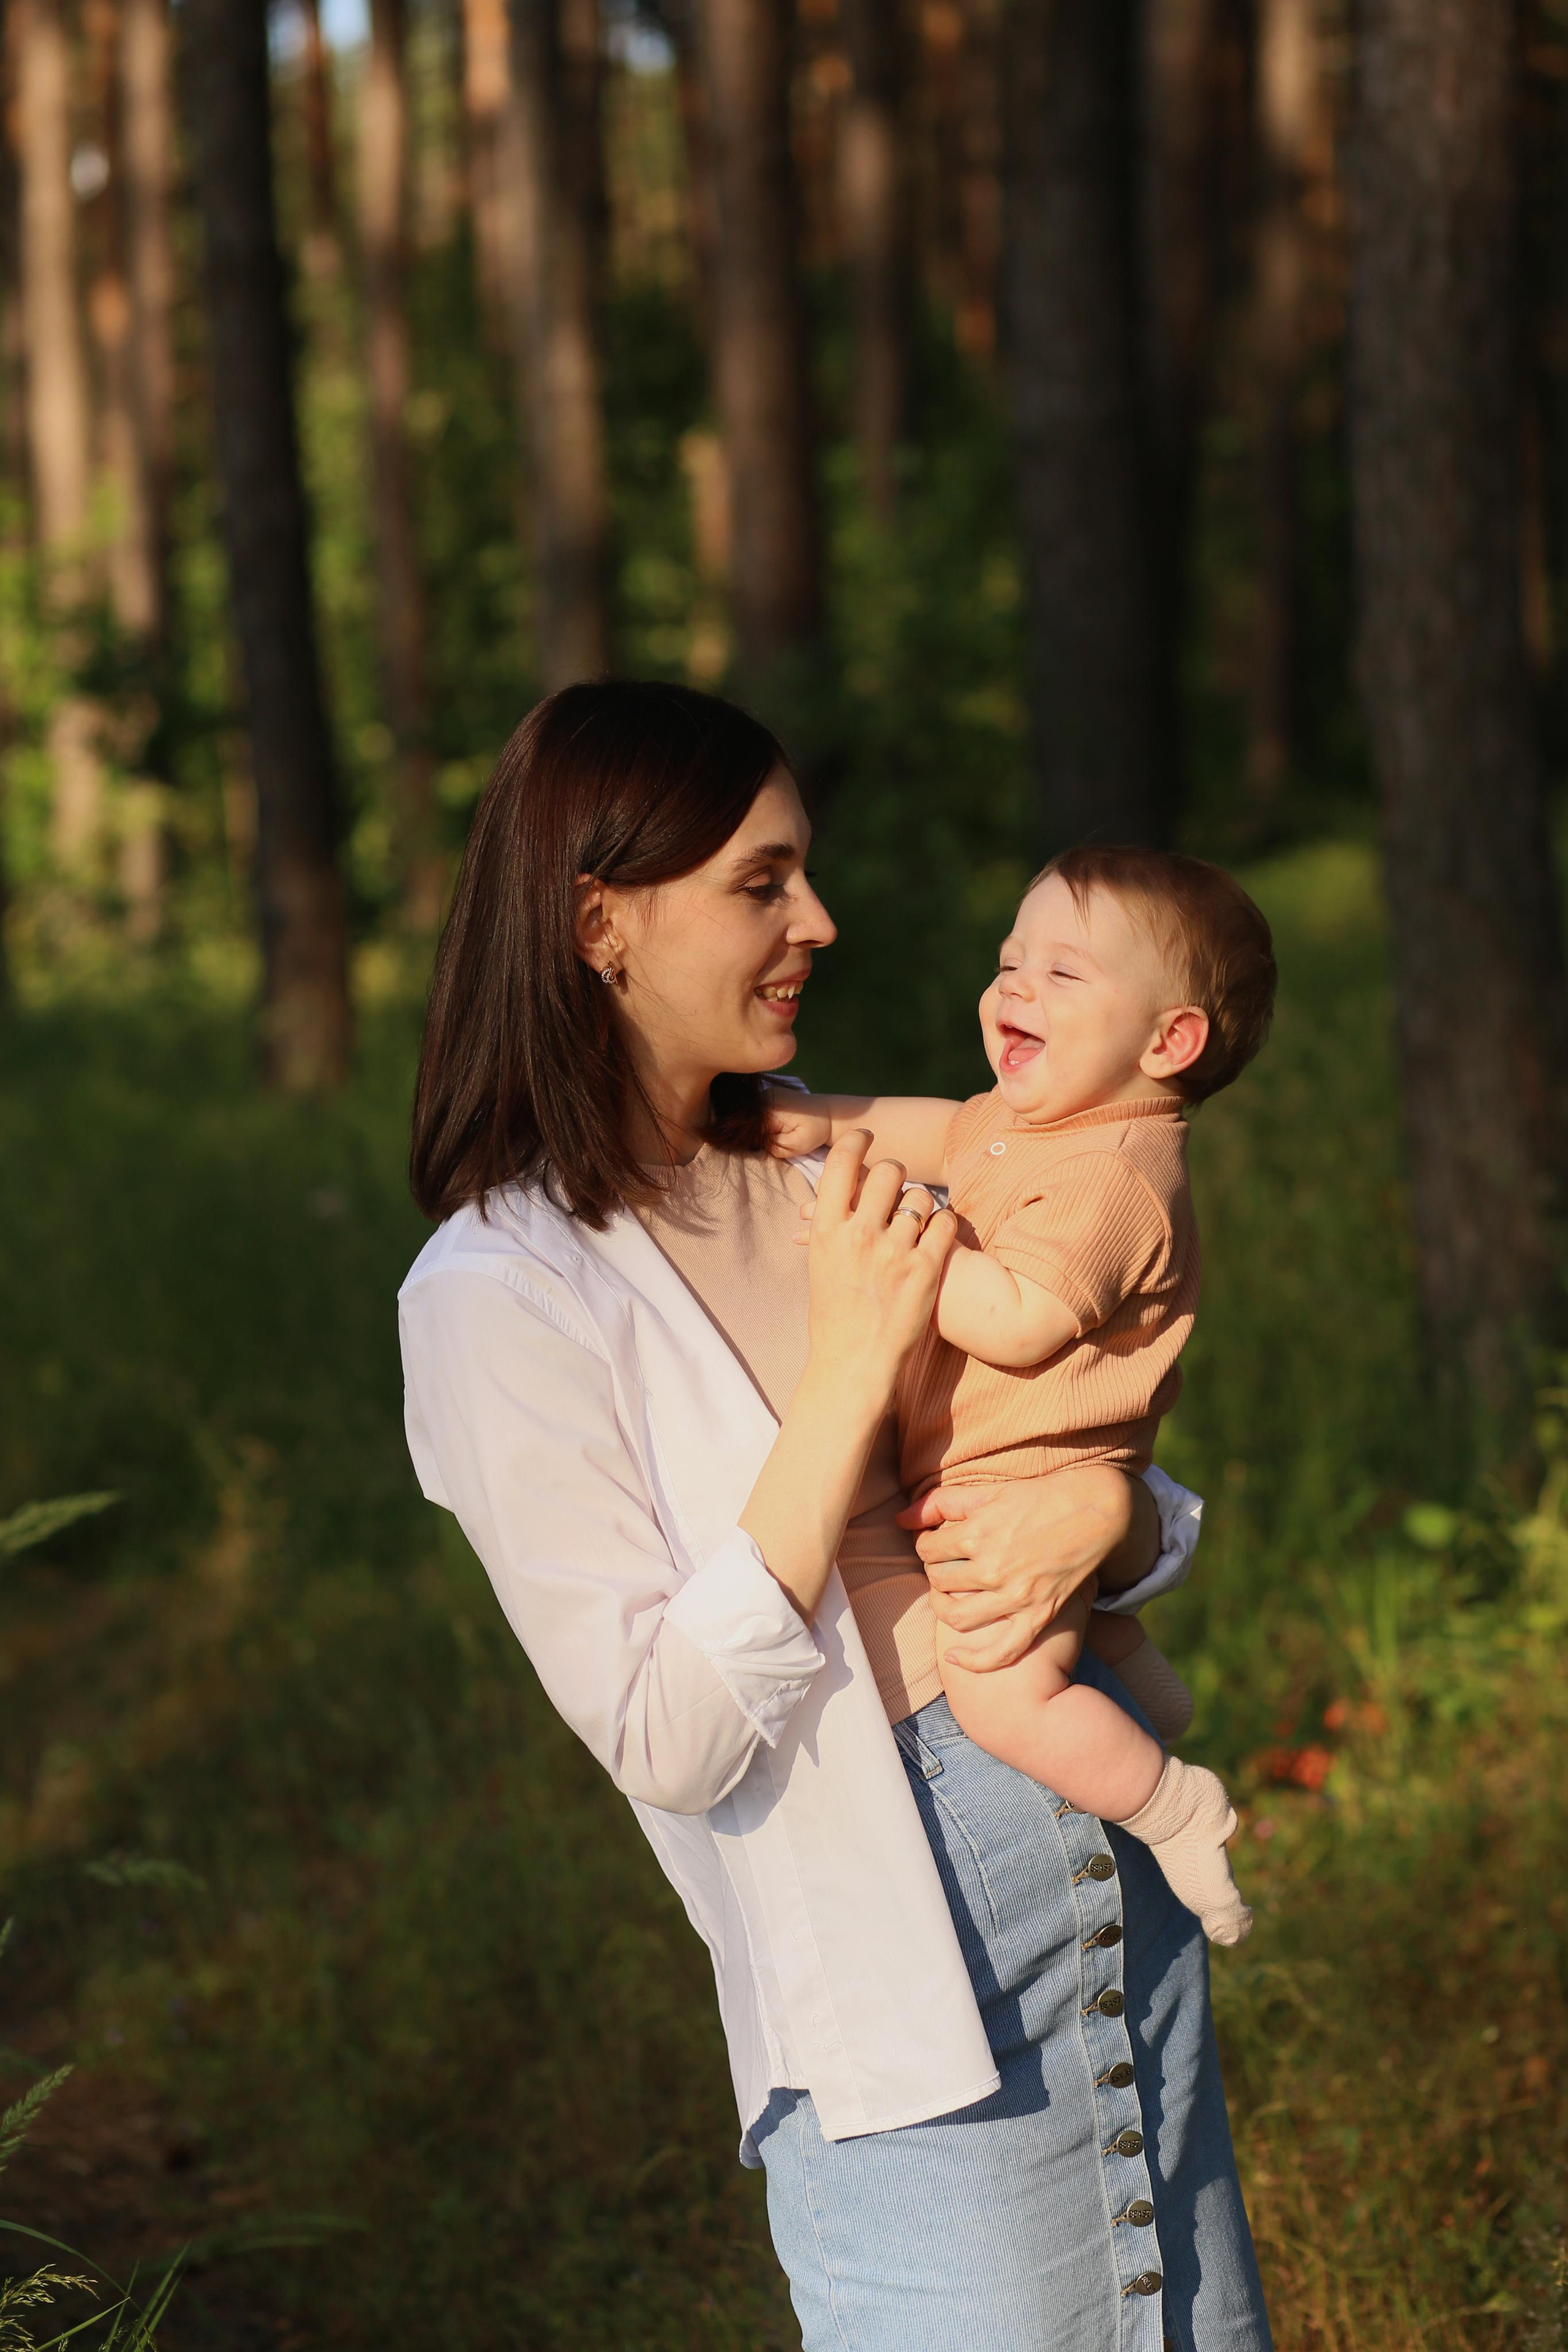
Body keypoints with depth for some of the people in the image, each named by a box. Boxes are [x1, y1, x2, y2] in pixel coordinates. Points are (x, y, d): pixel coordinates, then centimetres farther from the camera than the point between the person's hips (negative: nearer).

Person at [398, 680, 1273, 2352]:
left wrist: (1102, 1509, -12)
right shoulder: (498, 1298, -13)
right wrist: (850, 1370, -21)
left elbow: (1092, 1439, 13)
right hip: (896, 1969, -7)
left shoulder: (827, 1175, 7)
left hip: (1114, 1857, 7)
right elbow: (670, 1741, -19)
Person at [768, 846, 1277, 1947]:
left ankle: (1174, 1809, -4)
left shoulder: (1114, 1179, -25)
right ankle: (1137, 1675, 45)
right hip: (983, 1482, 11)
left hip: (1030, 1491, -11)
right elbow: (946, 1134, 25)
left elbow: (1020, 1323, -32)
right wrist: (832, 1120, 11)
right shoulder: (1033, 1117, 6)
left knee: (1003, 1696, -22)